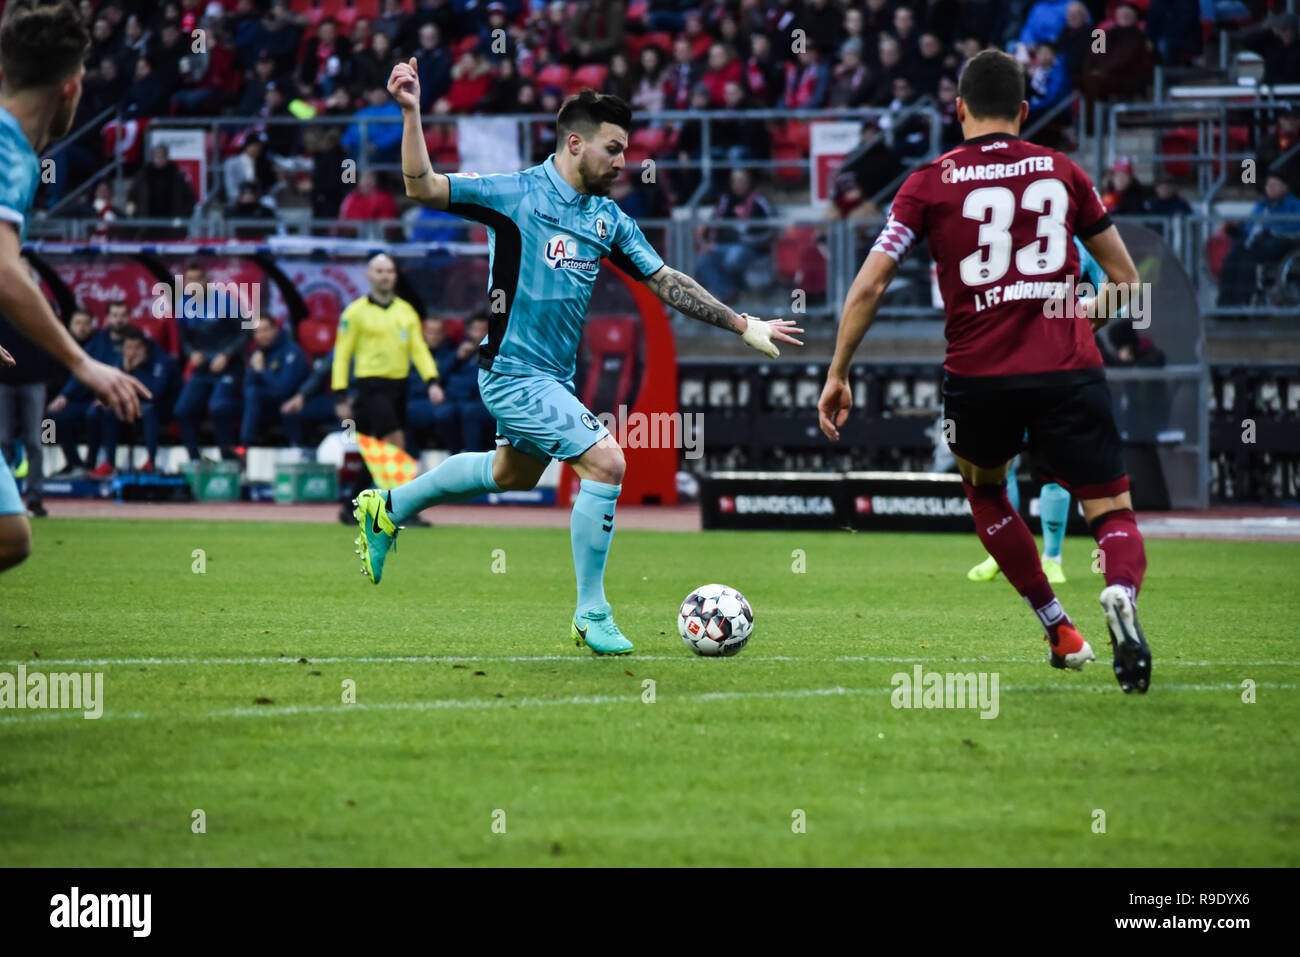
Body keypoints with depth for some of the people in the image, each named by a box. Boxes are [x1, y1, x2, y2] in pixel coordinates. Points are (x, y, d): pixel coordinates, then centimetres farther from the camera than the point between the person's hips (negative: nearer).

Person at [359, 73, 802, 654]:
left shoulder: (608, 218, 7)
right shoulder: (517, 193, -13)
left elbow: (665, 281, 12)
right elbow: (423, 187, -16)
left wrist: (744, 326, 10)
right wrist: (411, 113, -28)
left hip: (555, 376, 9)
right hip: (514, 372, -9)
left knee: (513, 473, 28)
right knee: (605, 461, -18)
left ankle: (388, 508, 47)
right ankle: (591, 617, -7)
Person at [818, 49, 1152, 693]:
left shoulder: (930, 183, 7)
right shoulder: (1061, 171, 12)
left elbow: (869, 284, 0)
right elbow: (1125, 280, 18)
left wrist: (837, 374, 9)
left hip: (977, 375, 0)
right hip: (1066, 371, 0)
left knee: (984, 491, 28)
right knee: (1112, 513, 3)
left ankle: (1059, 631, 24)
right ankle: (1121, 593, -32)